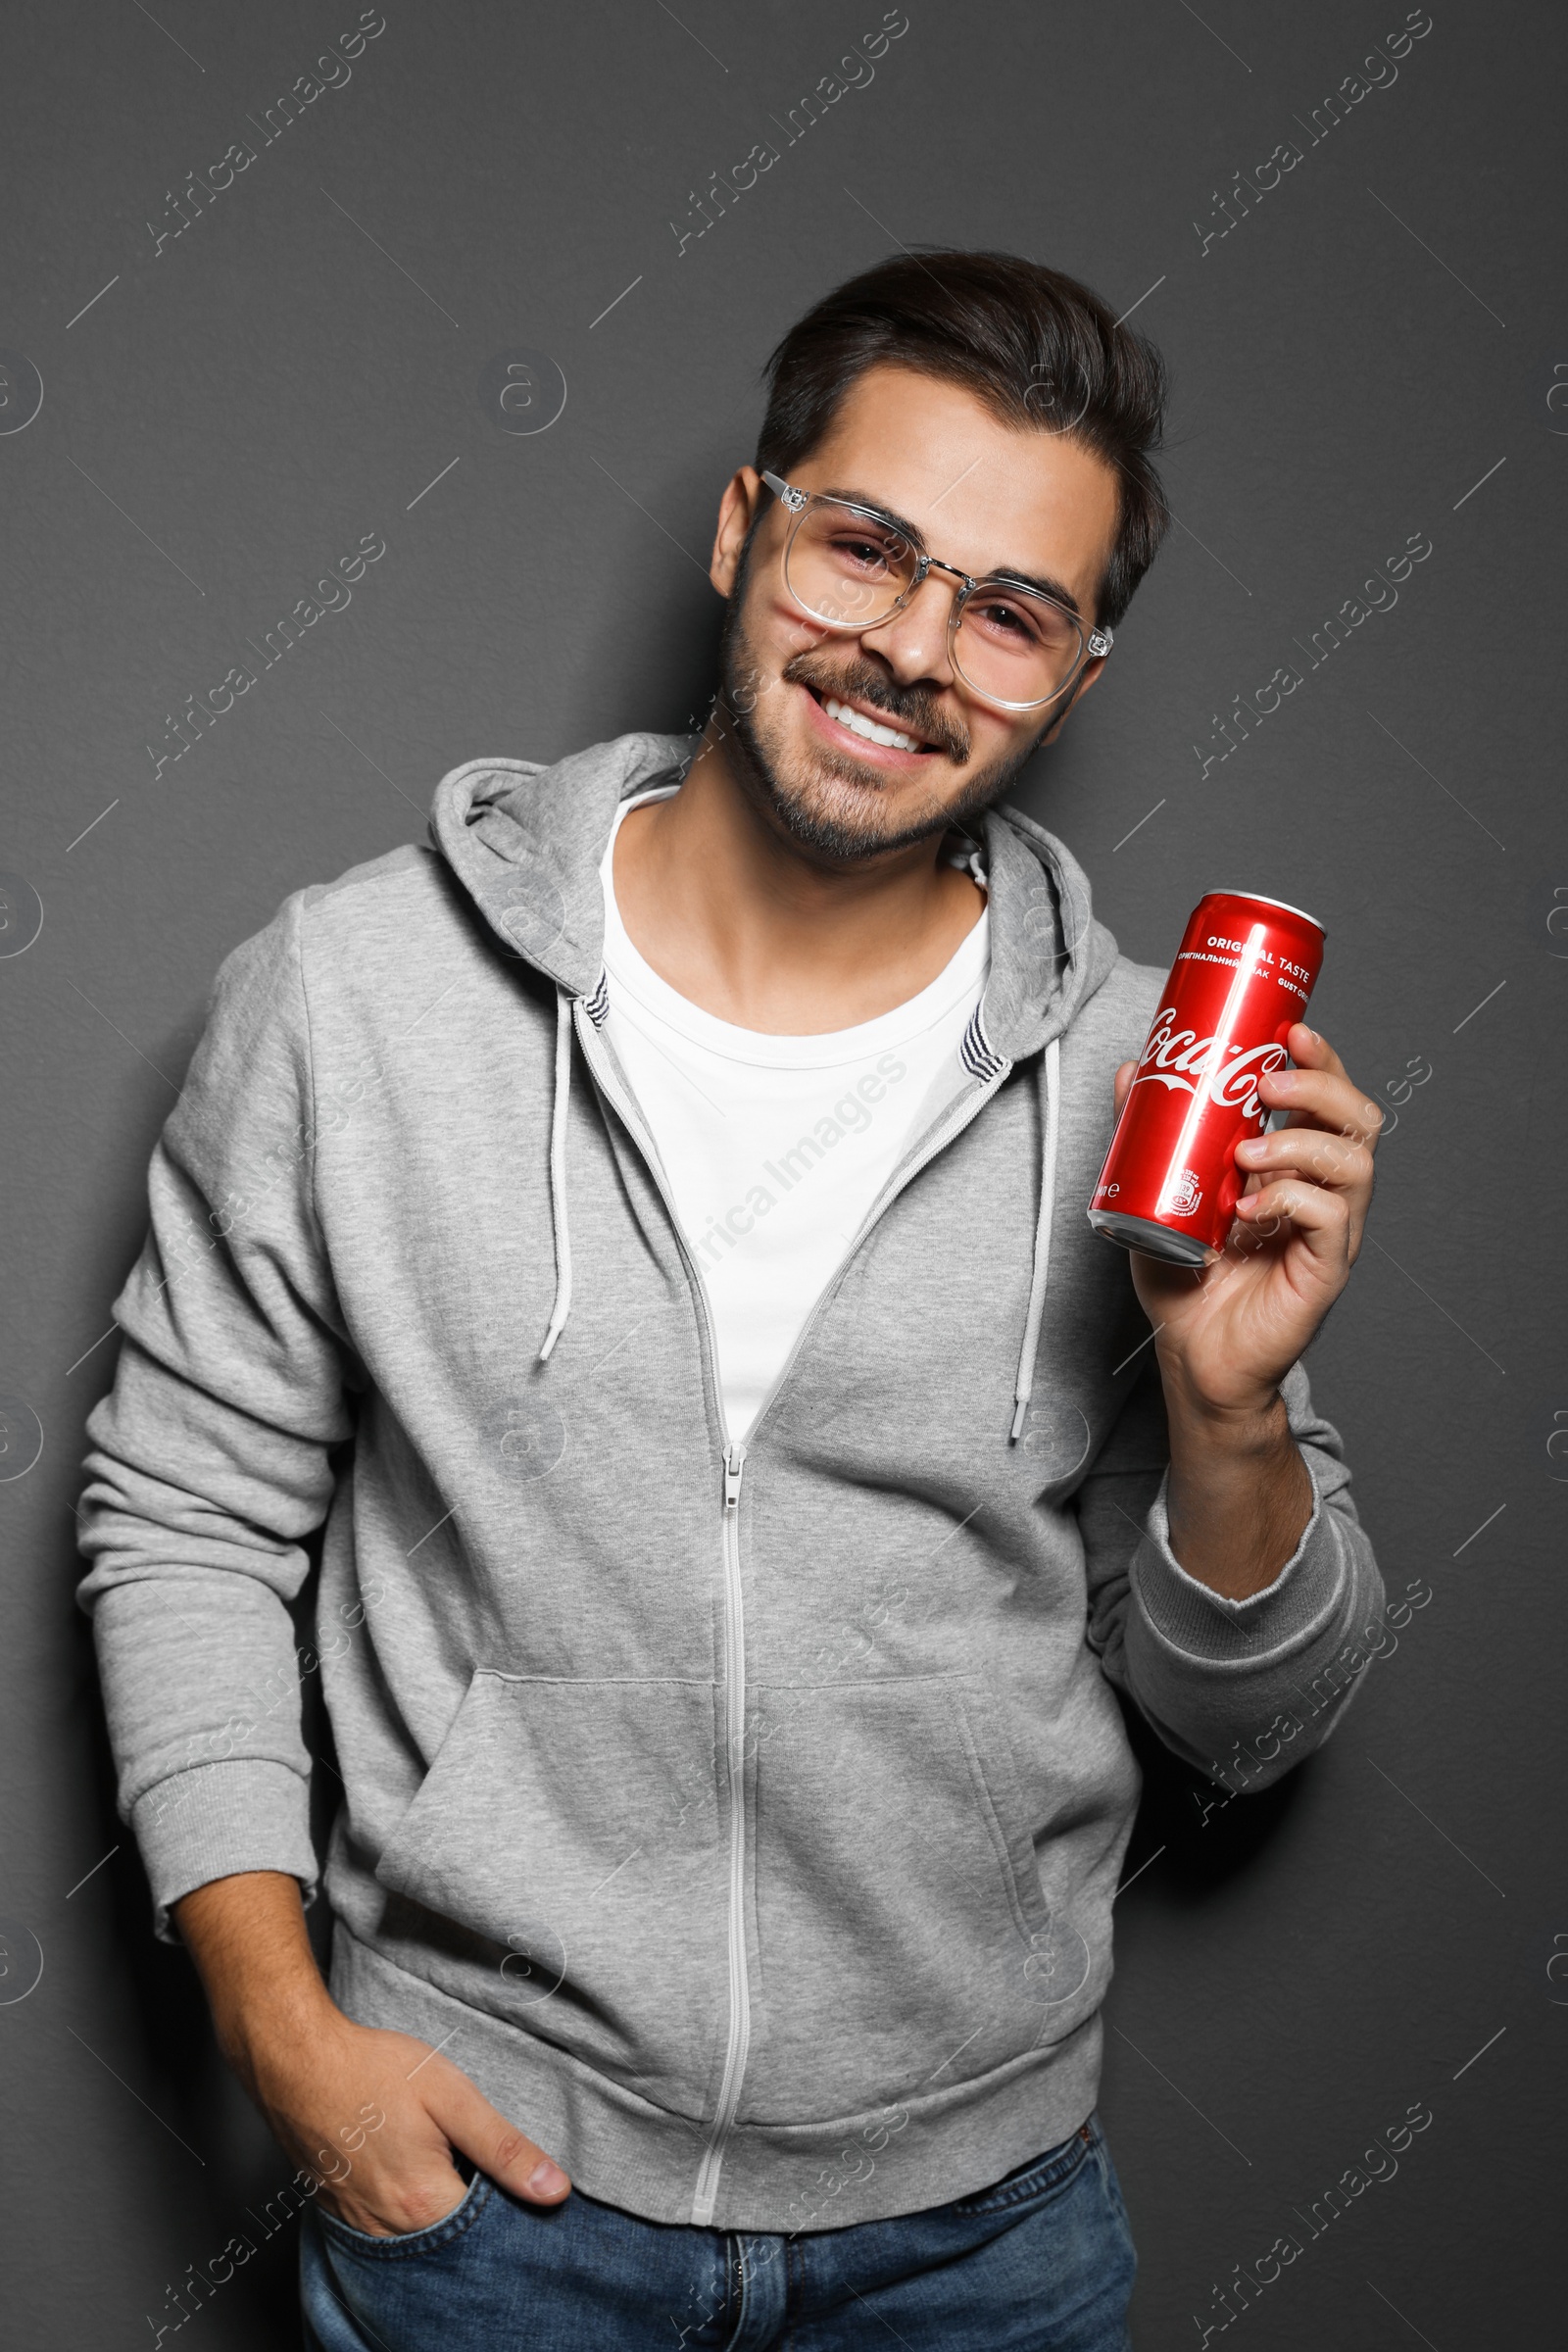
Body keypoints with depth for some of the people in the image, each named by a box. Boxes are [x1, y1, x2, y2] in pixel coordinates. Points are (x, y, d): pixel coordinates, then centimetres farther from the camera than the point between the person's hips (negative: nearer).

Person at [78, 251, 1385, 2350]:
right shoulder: (357, 983, -10)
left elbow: (1248, 1724, -1)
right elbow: (189, 1514, -1)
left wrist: (1231, 1411, -20)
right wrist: (286, 2031, -8)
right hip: (477, 2163, -1)